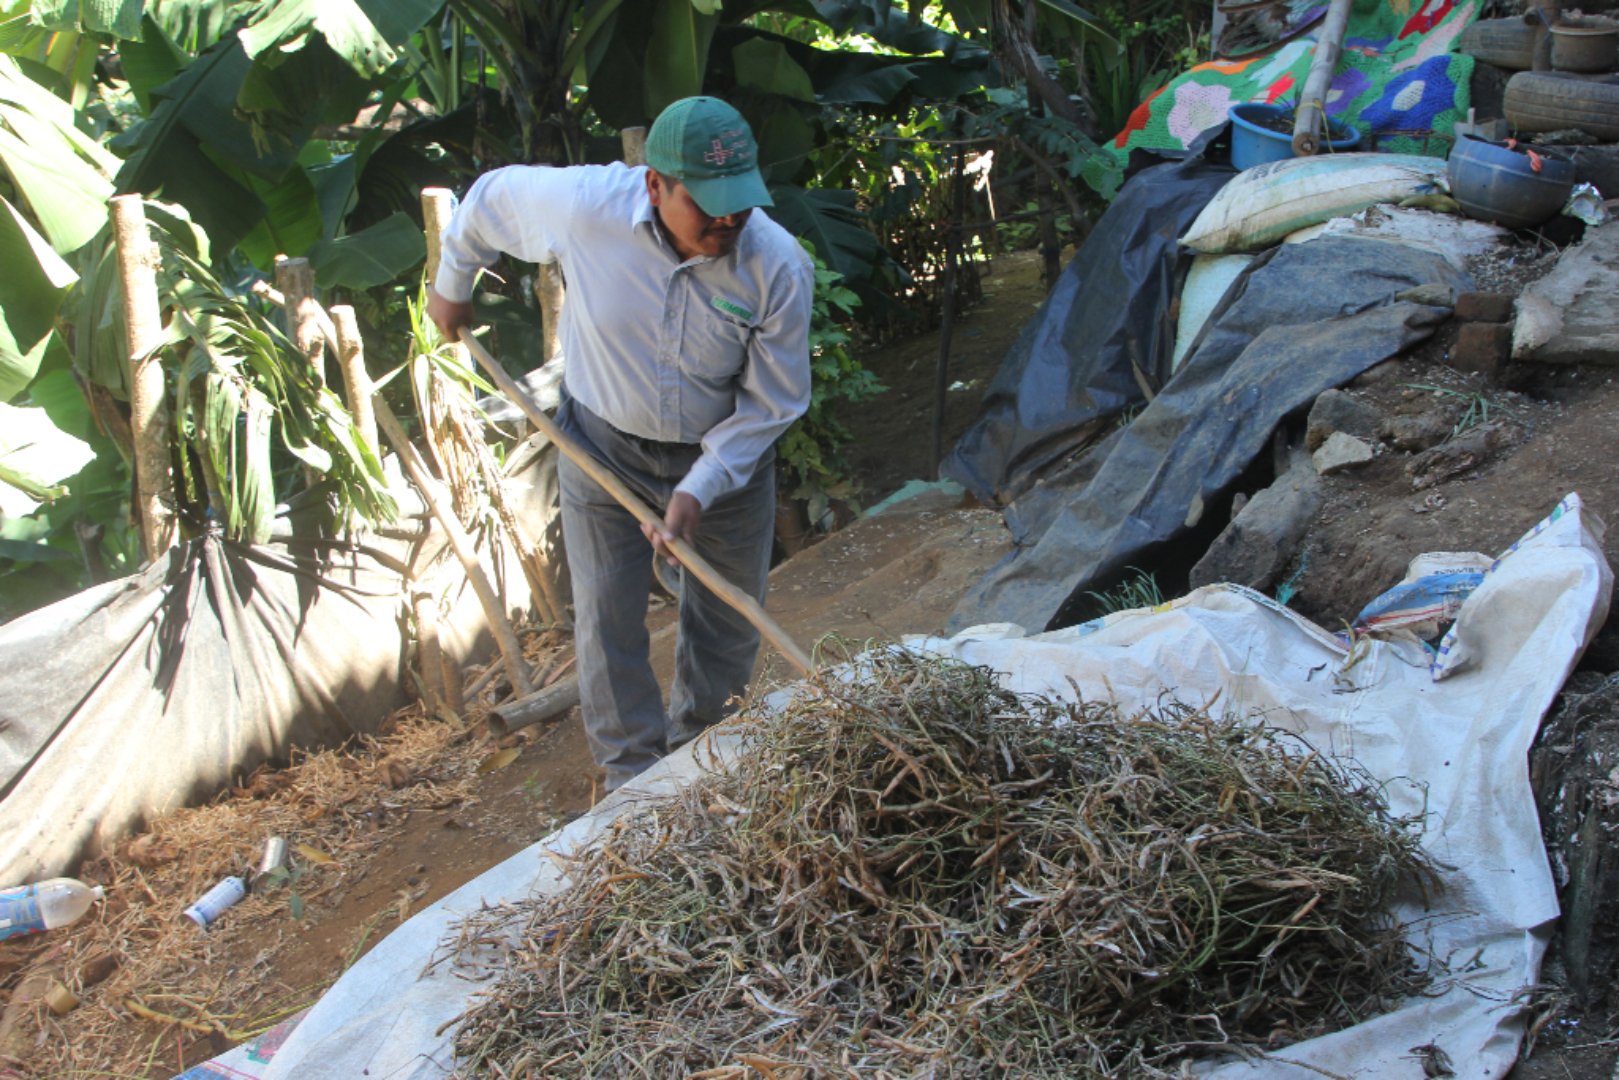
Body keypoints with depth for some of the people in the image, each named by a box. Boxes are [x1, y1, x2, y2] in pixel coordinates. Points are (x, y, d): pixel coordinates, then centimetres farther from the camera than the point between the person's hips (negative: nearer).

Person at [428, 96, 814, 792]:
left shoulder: (779, 266, -25)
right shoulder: (583, 205, -25)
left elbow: (772, 402, -16)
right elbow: (490, 194, -3)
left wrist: (699, 490, -23)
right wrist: (451, 285, 11)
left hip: (726, 452, 1)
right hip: (604, 443, 0)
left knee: (729, 623, 13)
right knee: (608, 621, 3)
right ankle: (634, 781, 20)